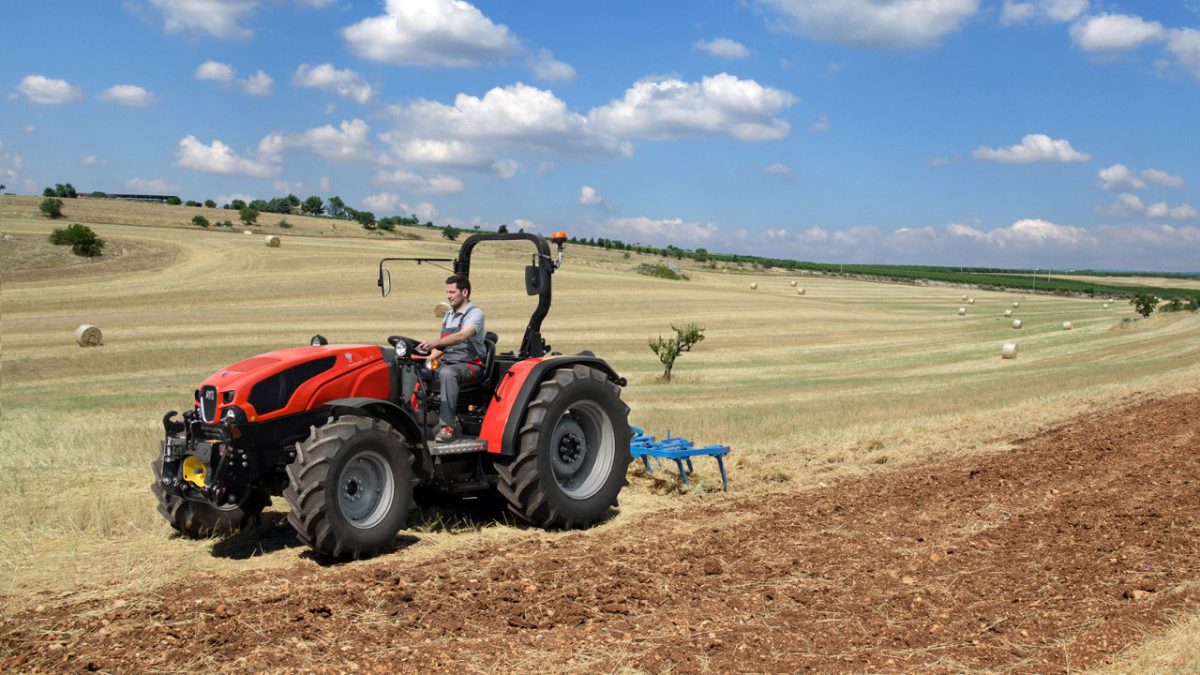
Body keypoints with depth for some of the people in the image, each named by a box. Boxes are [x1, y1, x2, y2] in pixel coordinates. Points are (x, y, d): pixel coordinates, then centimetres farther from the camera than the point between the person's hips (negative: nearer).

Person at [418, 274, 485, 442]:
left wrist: (434, 343, -39)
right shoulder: (449, 315, 20)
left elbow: (461, 336, -27)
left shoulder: (475, 313, -7)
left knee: (447, 373, -39)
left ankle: (446, 426, -41)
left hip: (470, 364, -8)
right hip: (447, 362, 8)